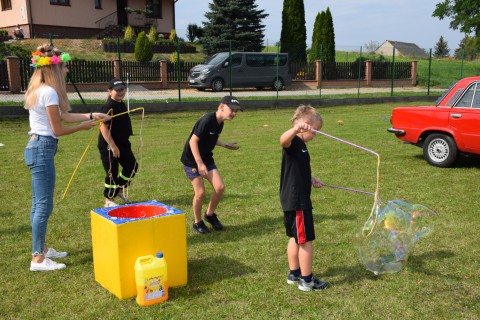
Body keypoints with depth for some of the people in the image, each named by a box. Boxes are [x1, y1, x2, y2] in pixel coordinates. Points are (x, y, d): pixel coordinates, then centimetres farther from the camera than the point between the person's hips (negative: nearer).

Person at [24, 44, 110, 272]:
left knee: (38, 204, 16)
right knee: (44, 205, -5)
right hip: (43, 149, -10)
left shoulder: (38, 90, 15)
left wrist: (91, 115, 20)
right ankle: (38, 259, 1)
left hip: (36, 147, 10)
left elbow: (63, 116, 19)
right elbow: (58, 130, -13)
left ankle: (41, 249, 27)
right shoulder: (49, 92, -15)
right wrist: (84, 127, 1)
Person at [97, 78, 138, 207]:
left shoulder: (122, 104, 11)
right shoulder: (109, 107, -18)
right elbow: (104, 127, -24)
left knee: (132, 166, 12)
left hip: (122, 143, 9)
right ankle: (109, 200, 17)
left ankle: (120, 190, 31)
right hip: (109, 145, -9)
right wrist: (113, 146, -25)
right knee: (112, 172, 0)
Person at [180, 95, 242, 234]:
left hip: (206, 158, 7)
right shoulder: (207, 120, -25)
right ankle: (197, 222, 16)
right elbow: (193, 141, -24)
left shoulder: (220, 123, 2)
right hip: (192, 159, -7)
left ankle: (210, 214, 20)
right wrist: (200, 164, -25)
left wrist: (225, 145, 10)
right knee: (200, 192, -6)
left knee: (220, 187, -3)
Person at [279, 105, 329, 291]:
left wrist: (311, 179, 18)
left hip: (293, 200, 10)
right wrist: (296, 128, -61)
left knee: (295, 238, 19)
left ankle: (294, 273, 32)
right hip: (297, 201, -10)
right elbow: (283, 140, -44)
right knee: (305, 241, 0)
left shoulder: (300, 145, 14)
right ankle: (306, 281, 11)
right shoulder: (293, 142, -17)